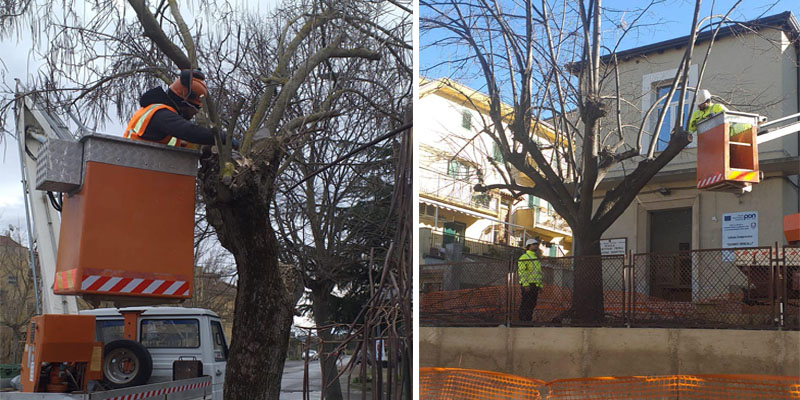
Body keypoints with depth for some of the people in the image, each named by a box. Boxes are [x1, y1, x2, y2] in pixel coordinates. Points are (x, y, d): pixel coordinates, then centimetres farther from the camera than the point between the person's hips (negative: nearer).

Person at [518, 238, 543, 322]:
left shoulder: (536, 258, 23)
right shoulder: (524, 257, -5)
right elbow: (521, 272, -13)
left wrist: (540, 285, 17)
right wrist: (525, 284, -21)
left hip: (535, 285, 9)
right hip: (528, 285, -9)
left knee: (532, 304, 8)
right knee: (525, 304, -9)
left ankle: (529, 320, 13)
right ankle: (523, 321, -8)